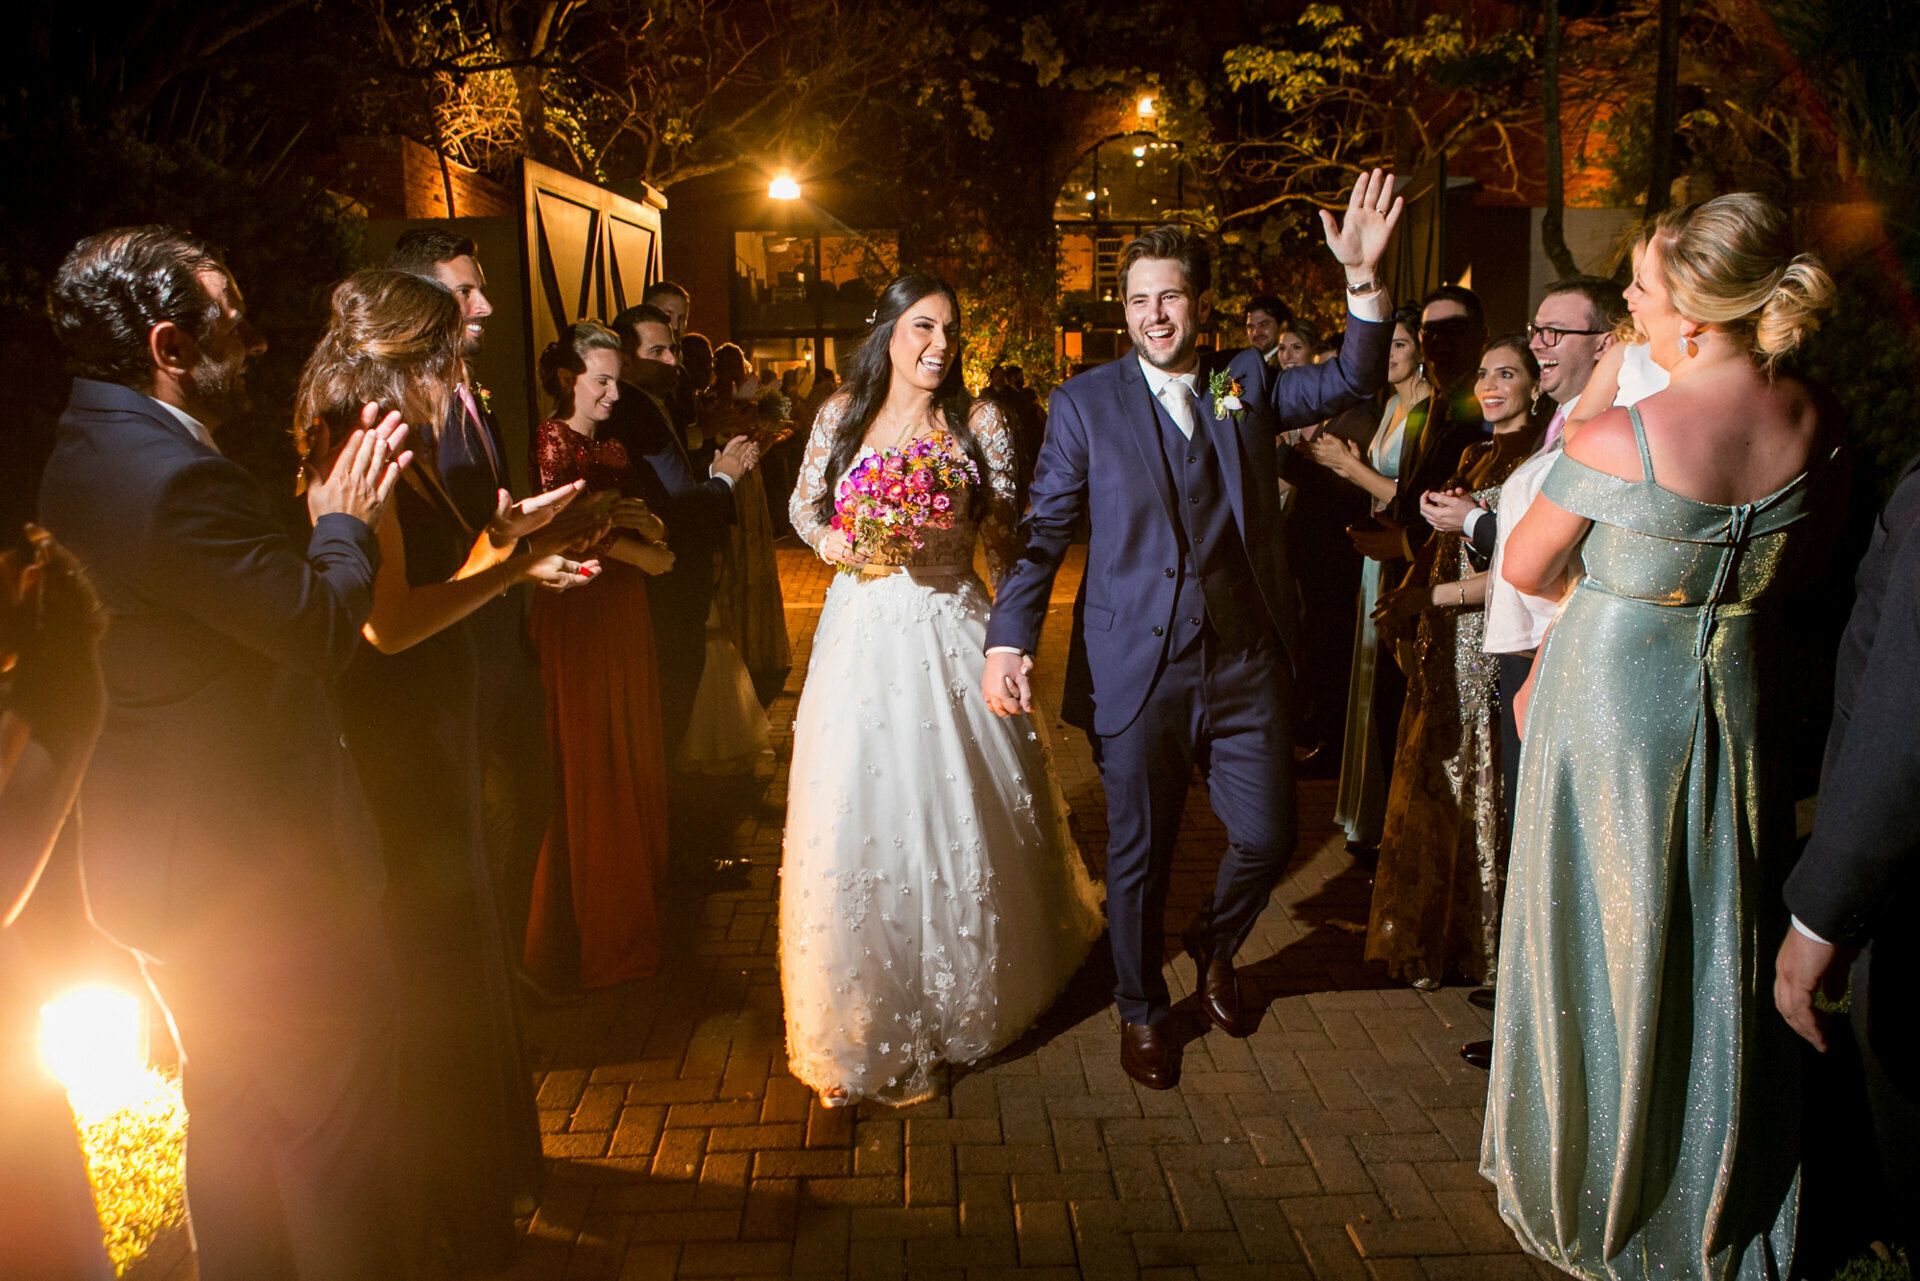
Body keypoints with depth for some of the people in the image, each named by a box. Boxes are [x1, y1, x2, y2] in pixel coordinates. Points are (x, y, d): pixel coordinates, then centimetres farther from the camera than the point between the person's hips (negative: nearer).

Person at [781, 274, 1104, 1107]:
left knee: (957, 813, 6)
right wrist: (835, 543, -5)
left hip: (949, 636, -1)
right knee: (858, 815, 3)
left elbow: (1009, 539, -1)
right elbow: (804, 504, 13)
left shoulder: (980, 423, -2)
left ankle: (963, 998, 31)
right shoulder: (841, 415, 4)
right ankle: (863, 1020, 21)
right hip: (862, 634, 2)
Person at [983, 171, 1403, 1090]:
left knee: (1268, 839, 8)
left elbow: (1354, 382, -3)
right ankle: (1142, 1011, 34)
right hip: (1136, 670, -2)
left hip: (1247, 667, 2)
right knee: (1138, 857, 9)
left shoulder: (1248, 386, 7)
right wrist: (1008, 640, -15)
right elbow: (1044, 532, -3)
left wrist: (1363, 276, -18)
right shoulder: (1085, 403, 0)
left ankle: (1215, 947, 41)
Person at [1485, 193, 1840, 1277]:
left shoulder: (1618, 437, -23)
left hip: (1612, 697, -5)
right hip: (1738, 691, 5)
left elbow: (1525, 568, -7)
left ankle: (1592, 1193, 32)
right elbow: (1800, 567, 11)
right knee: (1719, 952, 19)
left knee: (1606, 940, 12)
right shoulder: (1813, 423, -5)